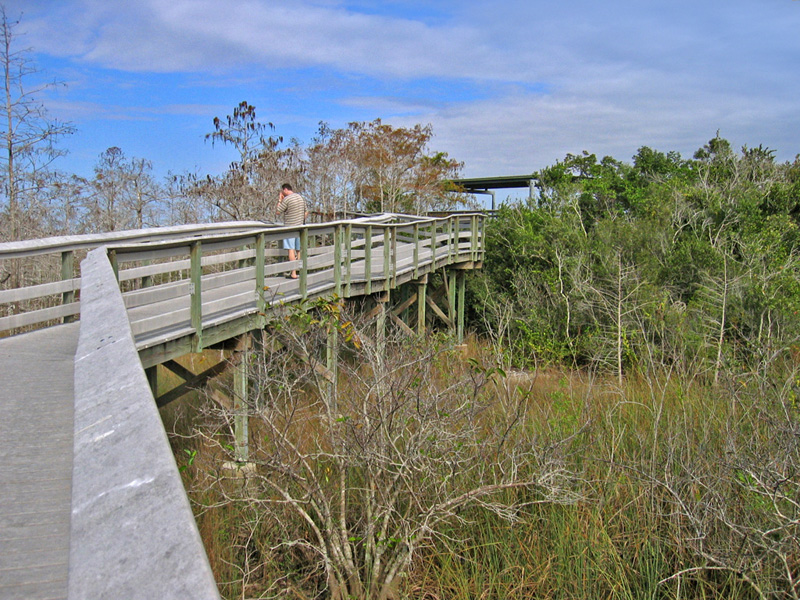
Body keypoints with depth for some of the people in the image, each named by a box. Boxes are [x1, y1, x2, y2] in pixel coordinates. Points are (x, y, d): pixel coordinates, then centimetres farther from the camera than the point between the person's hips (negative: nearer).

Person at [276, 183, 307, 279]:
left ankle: (293, 273, -11)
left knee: (291, 249, -7)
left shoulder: (286, 199, -12)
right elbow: (306, 212, 17)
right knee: (299, 250, 11)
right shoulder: (301, 198, 11)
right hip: (300, 227, 7)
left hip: (290, 227, -7)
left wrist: (279, 200, 2)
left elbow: (278, 212, -7)